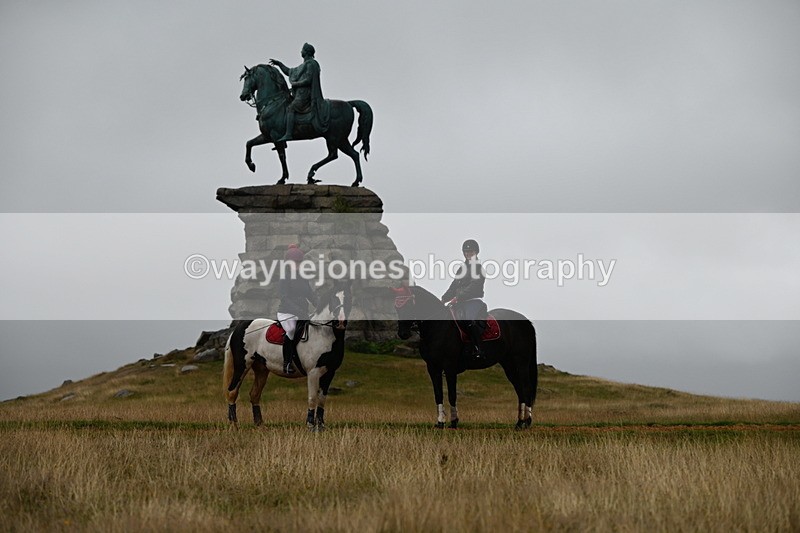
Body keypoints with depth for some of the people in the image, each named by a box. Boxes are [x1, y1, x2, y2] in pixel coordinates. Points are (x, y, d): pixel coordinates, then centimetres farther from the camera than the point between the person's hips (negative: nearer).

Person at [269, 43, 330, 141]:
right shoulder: (304, 65, 23)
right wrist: (279, 64, 24)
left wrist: (295, 84, -11)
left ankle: (288, 134, -34)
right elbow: (289, 72, 30)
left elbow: (308, 80, -18)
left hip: (305, 94, -10)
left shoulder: (310, 64, -8)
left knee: (290, 109, -23)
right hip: (301, 93, 10)